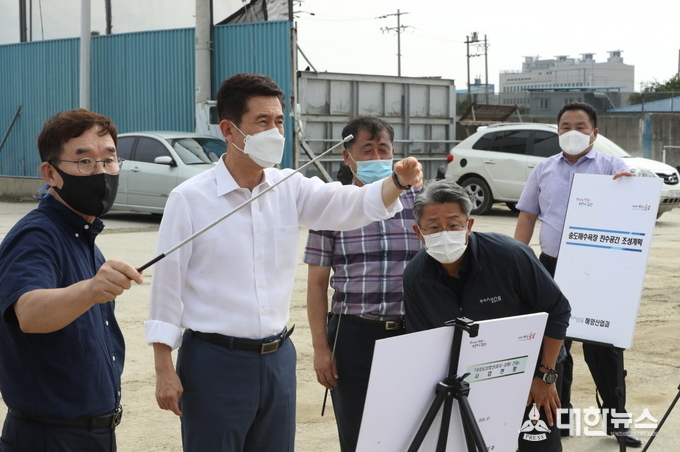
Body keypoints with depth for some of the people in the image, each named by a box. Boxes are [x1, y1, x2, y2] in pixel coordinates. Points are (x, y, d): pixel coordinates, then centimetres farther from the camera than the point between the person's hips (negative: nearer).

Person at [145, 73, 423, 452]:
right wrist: (164, 371, -10)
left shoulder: (290, 189, 4)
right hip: (215, 361, -5)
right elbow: (167, 286, -7)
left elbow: (353, 205, -9)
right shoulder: (190, 200, -8)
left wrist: (399, 182, -30)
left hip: (278, 359, 5)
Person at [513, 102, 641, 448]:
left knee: (602, 347, 0)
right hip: (552, 266, 3)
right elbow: (527, 217, 13)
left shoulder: (611, 166, 1)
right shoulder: (543, 170, 10)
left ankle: (617, 420, 9)